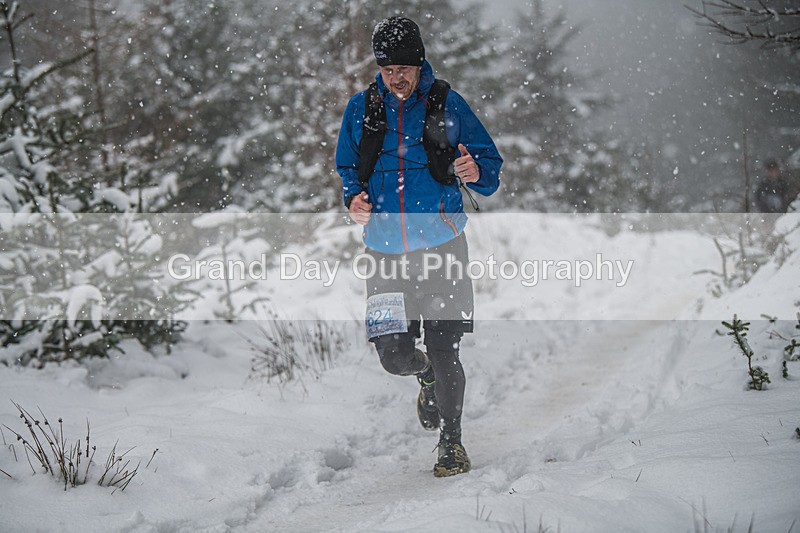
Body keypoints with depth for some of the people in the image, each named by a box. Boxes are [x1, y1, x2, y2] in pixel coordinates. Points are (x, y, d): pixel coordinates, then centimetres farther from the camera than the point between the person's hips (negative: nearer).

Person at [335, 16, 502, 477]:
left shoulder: (447, 104, 0)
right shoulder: (361, 110, 6)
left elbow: (491, 164, 4)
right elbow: (346, 169, 18)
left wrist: (475, 172, -19)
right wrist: (353, 199, -4)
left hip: (443, 247, -2)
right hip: (387, 251, 2)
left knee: (445, 354, -7)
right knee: (395, 356, -2)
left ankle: (451, 443, 12)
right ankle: (427, 377, 35)